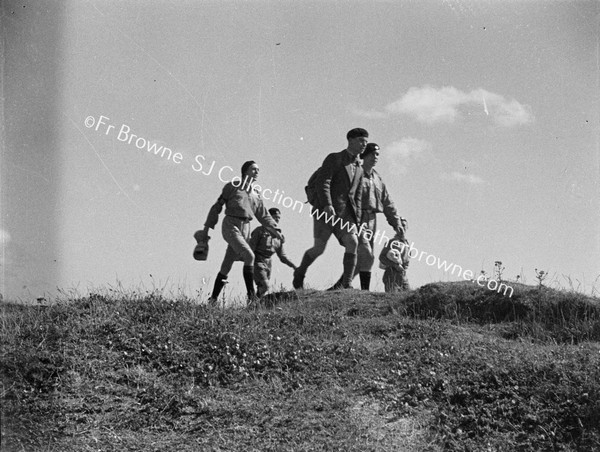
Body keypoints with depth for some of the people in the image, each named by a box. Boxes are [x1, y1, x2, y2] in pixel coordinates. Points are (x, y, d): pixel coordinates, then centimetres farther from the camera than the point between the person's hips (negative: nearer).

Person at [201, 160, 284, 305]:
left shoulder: (255, 194, 18)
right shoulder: (232, 186, 4)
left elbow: (264, 216, 20)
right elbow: (217, 206, 6)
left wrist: (275, 231, 8)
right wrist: (207, 226, 3)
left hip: (245, 229, 5)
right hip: (230, 225, -5)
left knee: (227, 265, 6)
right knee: (249, 256, -23)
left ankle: (213, 298, 13)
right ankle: (251, 296, -23)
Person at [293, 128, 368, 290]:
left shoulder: (359, 169, 22)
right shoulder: (334, 158, 1)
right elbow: (322, 182, -12)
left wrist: (357, 221, 15)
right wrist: (327, 205, -24)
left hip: (345, 212, 5)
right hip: (326, 209, -5)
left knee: (352, 243, -17)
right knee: (319, 248, -7)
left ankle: (346, 284, -16)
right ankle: (300, 273, 19)